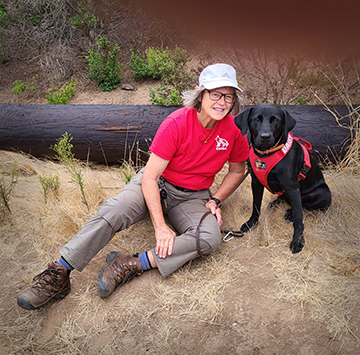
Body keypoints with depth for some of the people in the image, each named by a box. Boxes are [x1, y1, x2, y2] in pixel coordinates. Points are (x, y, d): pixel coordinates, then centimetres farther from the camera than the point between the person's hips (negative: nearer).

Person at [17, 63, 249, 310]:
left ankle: (131, 265, -30)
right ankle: (58, 274, -22)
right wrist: (160, 226, -28)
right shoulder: (176, 123, -20)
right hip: (156, 184, -2)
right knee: (112, 212, -29)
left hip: (193, 197, 3)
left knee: (210, 239, -28)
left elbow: (237, 170, 10)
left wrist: (215, 200, -5)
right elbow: (150, 175, -21)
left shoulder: (234, 129, -9)